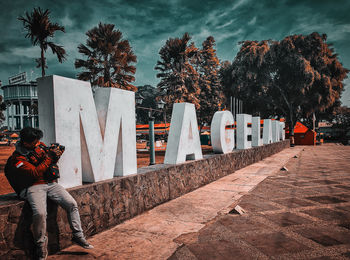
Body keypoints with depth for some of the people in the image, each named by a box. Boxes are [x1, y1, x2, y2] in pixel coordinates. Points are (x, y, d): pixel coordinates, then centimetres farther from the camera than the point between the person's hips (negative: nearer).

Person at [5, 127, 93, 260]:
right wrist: (49, 157, -17)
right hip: (33, 187, -5)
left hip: (50, 183, 5)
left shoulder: (40, 145, 8)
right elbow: (35, 173, -19)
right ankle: (41, 244, -3)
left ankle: (78, 235, 2)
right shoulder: (17, 158, -9)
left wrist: (55, 155, -2)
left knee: (72, 204, -13)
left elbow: (50, 163, 21)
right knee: (40, 213, -30)